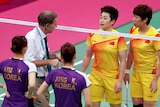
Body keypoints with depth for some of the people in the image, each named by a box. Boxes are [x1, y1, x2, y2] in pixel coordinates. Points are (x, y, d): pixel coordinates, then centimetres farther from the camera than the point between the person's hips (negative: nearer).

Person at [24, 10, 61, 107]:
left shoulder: (42, 36, 6)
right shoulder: (32, 38, -21)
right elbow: (28, 61, -24)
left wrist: (54, 56, 4)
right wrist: (49, 62, -22)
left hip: (43, 78, 9)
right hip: (35, 80, -9)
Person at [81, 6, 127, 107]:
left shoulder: (119, 38, -12)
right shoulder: (93, 36, 0)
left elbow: (123, 61, -9)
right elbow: (87, 56, 10)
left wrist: (120, 81, -13)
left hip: (113, 77, -3)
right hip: (95, 76, 3)